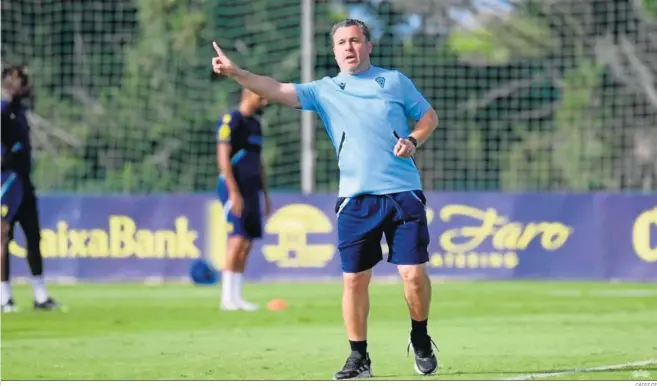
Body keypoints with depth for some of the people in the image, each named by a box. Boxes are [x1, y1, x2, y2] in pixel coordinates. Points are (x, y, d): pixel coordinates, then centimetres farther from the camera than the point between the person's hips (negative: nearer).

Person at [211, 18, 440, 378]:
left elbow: (429, 116, 15)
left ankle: (420, 340, 18)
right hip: (356, 199, 1)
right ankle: (359, 357, 10)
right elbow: (278, 90, -3)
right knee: (354, 279, -1)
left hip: (404, 193, -1)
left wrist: (413, 140, -6)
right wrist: (236, 73, -17)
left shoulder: (395, 81, 8)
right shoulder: (324, 91, 8)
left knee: (414, 273, -7)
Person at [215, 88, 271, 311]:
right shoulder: (230, 121, -9)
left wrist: (265, 195, 21)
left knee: (246, 244, 6)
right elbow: (223, 158, -16)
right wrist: (234, 192, -21)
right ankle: (227, 297, -13)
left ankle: (236, 297, 8)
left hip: (251, 190, 9)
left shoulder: (255, 124, 19)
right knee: (237, 240, -15)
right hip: (234, 189, -9)